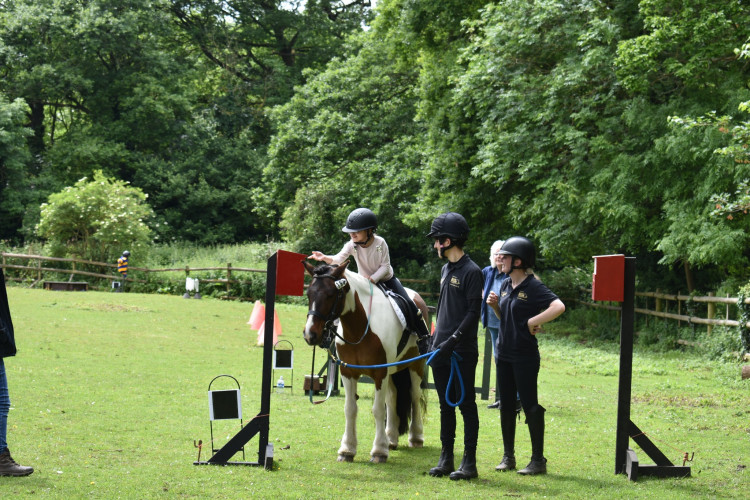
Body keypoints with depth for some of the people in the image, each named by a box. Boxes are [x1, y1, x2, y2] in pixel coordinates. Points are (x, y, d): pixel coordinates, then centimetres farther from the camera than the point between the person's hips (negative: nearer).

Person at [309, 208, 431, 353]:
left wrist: (372, 278, -33)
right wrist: (325, 258, -50)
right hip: (365, 281, 2)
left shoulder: (380, 243, -22)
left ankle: (423, 336, 1)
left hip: (386, 279, -2)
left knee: (408, 303, -14)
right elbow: (339, 258, -30)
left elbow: (385, 266, -19)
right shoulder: (352, 245, -16)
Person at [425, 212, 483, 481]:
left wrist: (454, 339, -22)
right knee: (445, 404, 12)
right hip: (441, 349, 8)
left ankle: (469, 462, 2)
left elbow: (473, 313, -16)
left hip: (463, 351, -8)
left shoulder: (472, 272, -11)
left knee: (466, 403, -2)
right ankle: (445, 458, 18)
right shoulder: (446, 269, 15)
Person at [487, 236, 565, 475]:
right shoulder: (506, 285, 10)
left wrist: (533, 322, -22)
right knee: (506, 405, 12)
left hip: (525, 356, -8)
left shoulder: (533, 287, -15)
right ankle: (508, 457, 21)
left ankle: (538, 460, 6)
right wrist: (495, 305, 2)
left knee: (530, 405, -2)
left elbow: (558, 306, -29)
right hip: (504, 354, 8)